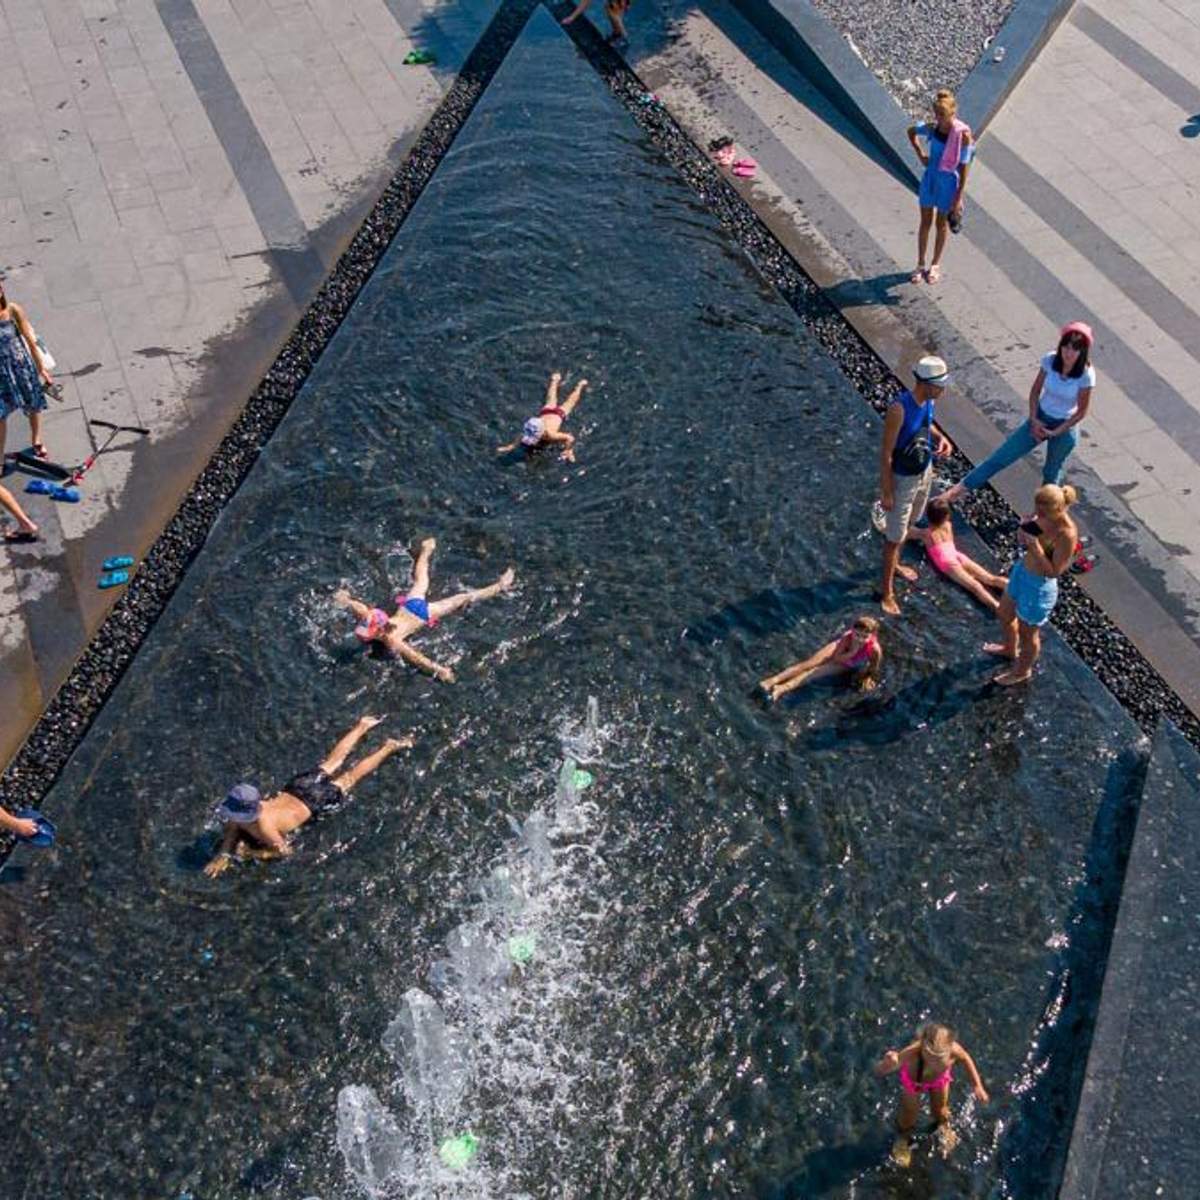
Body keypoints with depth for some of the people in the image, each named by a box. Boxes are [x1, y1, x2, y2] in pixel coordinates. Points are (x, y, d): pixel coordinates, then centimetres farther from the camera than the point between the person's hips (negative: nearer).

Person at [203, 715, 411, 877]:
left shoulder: (264, 827, -40)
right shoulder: (240, 812, -23)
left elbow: (283, 851, -27)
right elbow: (232, 829, -3)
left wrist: (250, 853, -29)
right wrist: (223, 855, -19)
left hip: (311, 802, -5)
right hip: (293, 788, 5)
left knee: (349, 777, 16)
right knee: (332, 762, 26)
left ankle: (389, 747, 28)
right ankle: (362, 726, 43)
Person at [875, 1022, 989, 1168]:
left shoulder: (953, 1050, -42)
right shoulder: (911, 1054, -50)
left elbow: (965, 1058, -16)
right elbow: (879, 1072, -52)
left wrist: (978, 1086, -11)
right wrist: (887, 1063, -74)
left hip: (939, 1078, 2)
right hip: (914, 1079, -2)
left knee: (940, 1111, 27)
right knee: (909, 1112, 22)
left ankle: (943, 1125, 66)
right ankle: (903, 1136, 59)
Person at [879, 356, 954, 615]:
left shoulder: (928, 400, -9)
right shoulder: (899, 409, -32)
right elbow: (886, 453, -25)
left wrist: (941, 437, -5)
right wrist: (886, 492, -20)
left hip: (924, 471, 8)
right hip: (902, 479, -8)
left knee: (908, 523, 27)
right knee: (895, 535, 5)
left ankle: (895, 564, 52)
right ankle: (886, 590, 20)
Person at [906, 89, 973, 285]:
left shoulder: (963, 134, -21)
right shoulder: (931, 128, -10)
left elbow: (964, 167, -17)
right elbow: (911, 131, 12)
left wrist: (959, 198, -16)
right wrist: (920, 154, 4)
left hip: (948, 182, -3)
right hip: (930, 178, 3)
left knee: (941, 224, 14)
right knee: (925, 222, 15)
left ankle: (935, 265, 32)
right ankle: (920, 265, 30)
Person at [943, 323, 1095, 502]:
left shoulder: (1086, 375, -24)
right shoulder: (1050, 361, -17)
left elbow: (1081, 412, -14)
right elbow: (1035, 391, -3)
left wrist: (1055, 432, -12)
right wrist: (1033, 420, -10)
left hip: (1065, 427, -2)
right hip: (1040, 418, 2)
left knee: (1052, 474, 17)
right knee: (1001, 457, 1)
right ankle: (962, 488, 7)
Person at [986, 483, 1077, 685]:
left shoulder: (1067, 534, -33)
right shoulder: (1043, 515, -12)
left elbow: (1054, 571, -27)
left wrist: (1036, 547, -35)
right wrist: (1023, 530, -17)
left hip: (1039, 586, -8)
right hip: (1021, 571, 8)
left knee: (1027, 632, 18)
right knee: (1004, 614, 31)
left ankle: (1022, 670, 46)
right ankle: (1010, 649, 61)